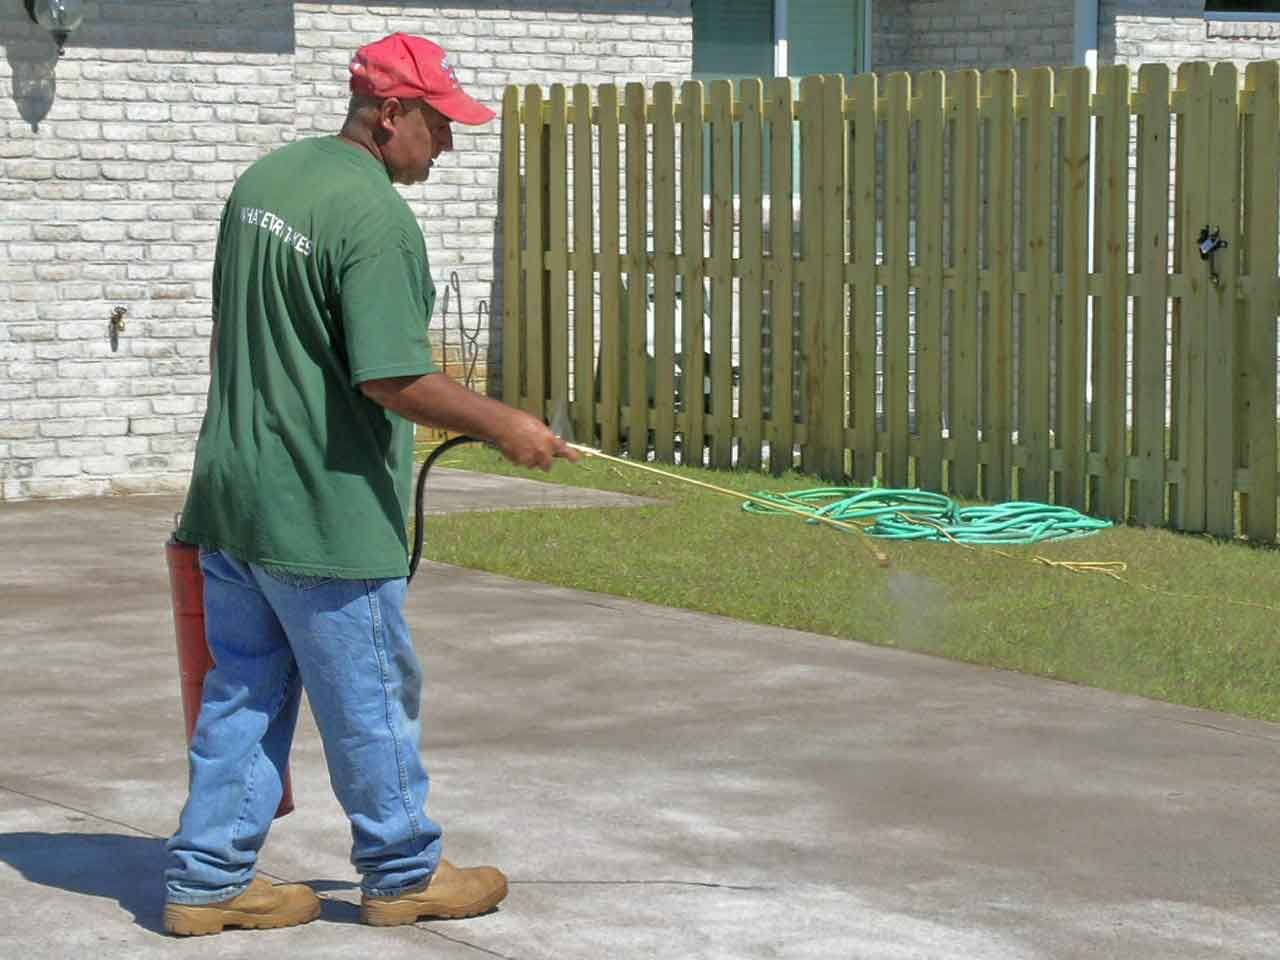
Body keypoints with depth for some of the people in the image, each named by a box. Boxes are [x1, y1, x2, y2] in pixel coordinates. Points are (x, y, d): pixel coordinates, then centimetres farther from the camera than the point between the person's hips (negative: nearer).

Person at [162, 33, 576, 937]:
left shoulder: (263, 177, 10)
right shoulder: (375, 215, -19)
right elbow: (393, 379, -23)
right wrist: (502, 425, -13)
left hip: (230, 492, 9)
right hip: (323, 512, -9)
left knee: (243, 691, 14)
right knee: (370, 700, 6)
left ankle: (208, 879, 17)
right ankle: (404, 872, 20)